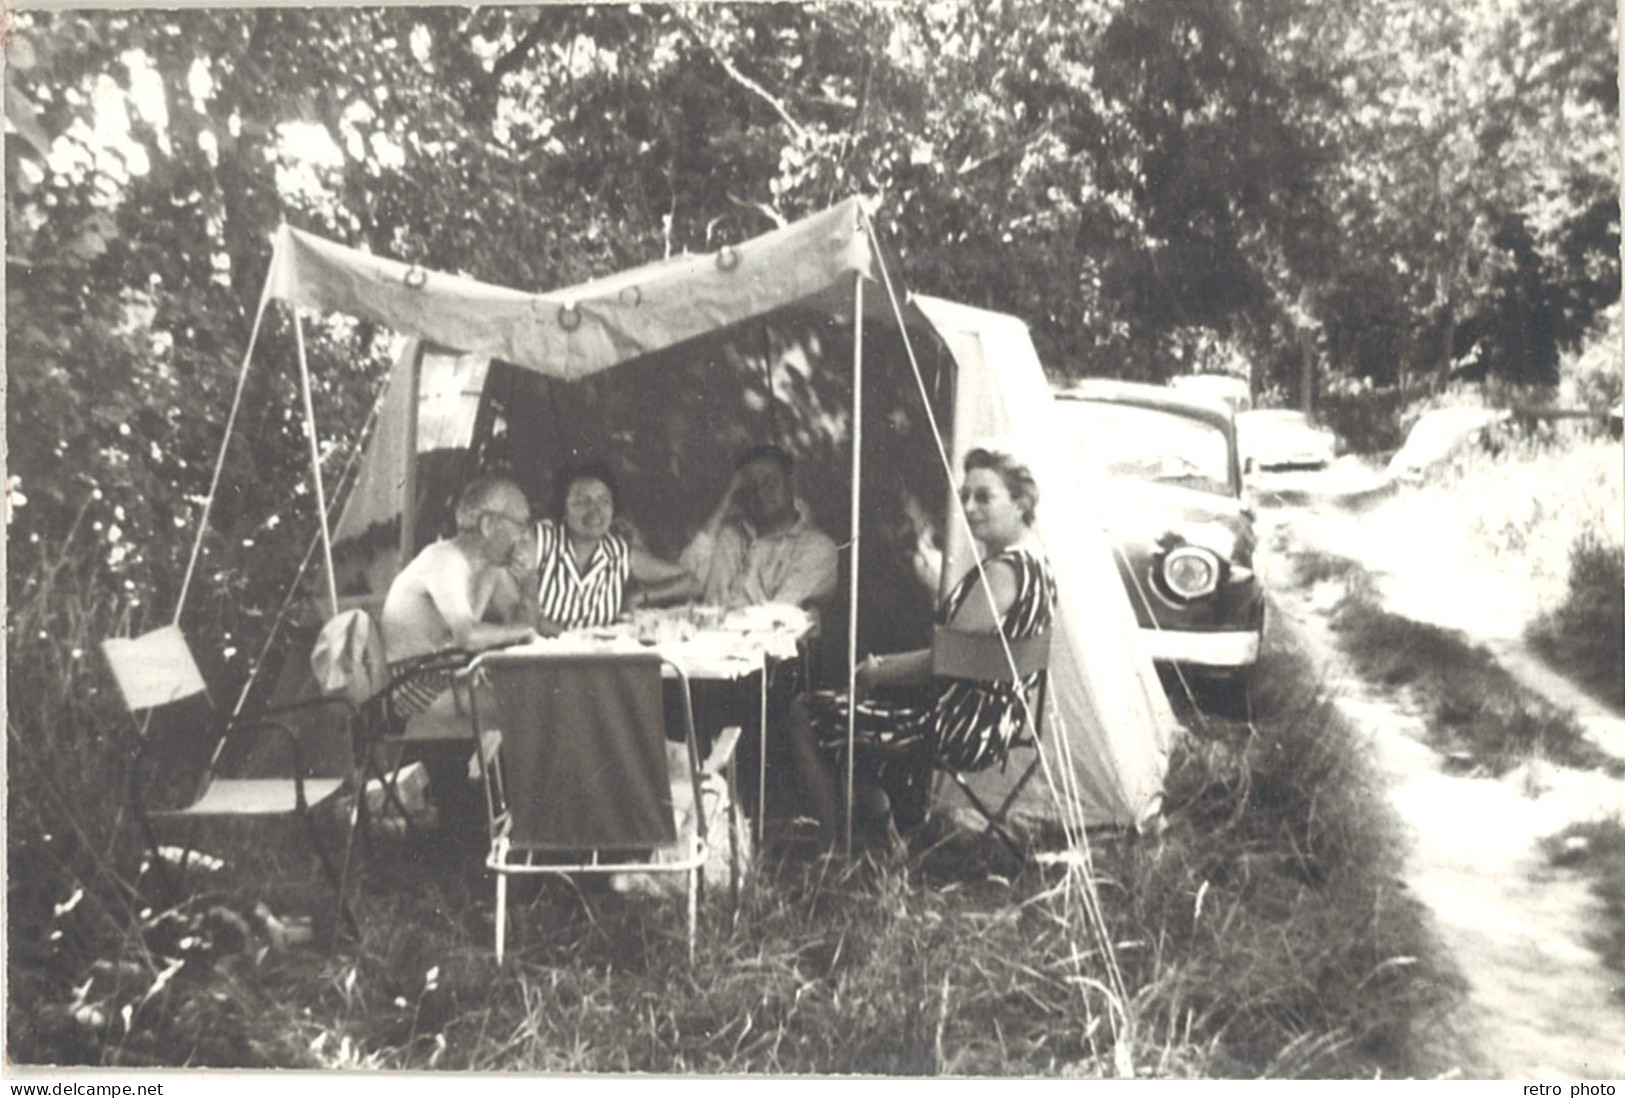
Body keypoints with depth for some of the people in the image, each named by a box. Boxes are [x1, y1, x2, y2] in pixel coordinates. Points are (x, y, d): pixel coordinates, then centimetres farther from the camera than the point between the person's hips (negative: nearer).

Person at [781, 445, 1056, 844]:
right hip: (989, 722, 11)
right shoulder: (1032, 561, 10)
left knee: (804, 715, -3)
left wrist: (876, 672, -7)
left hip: (964, 732, -11)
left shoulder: (1001, 571, -22)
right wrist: (884, 665, 10)